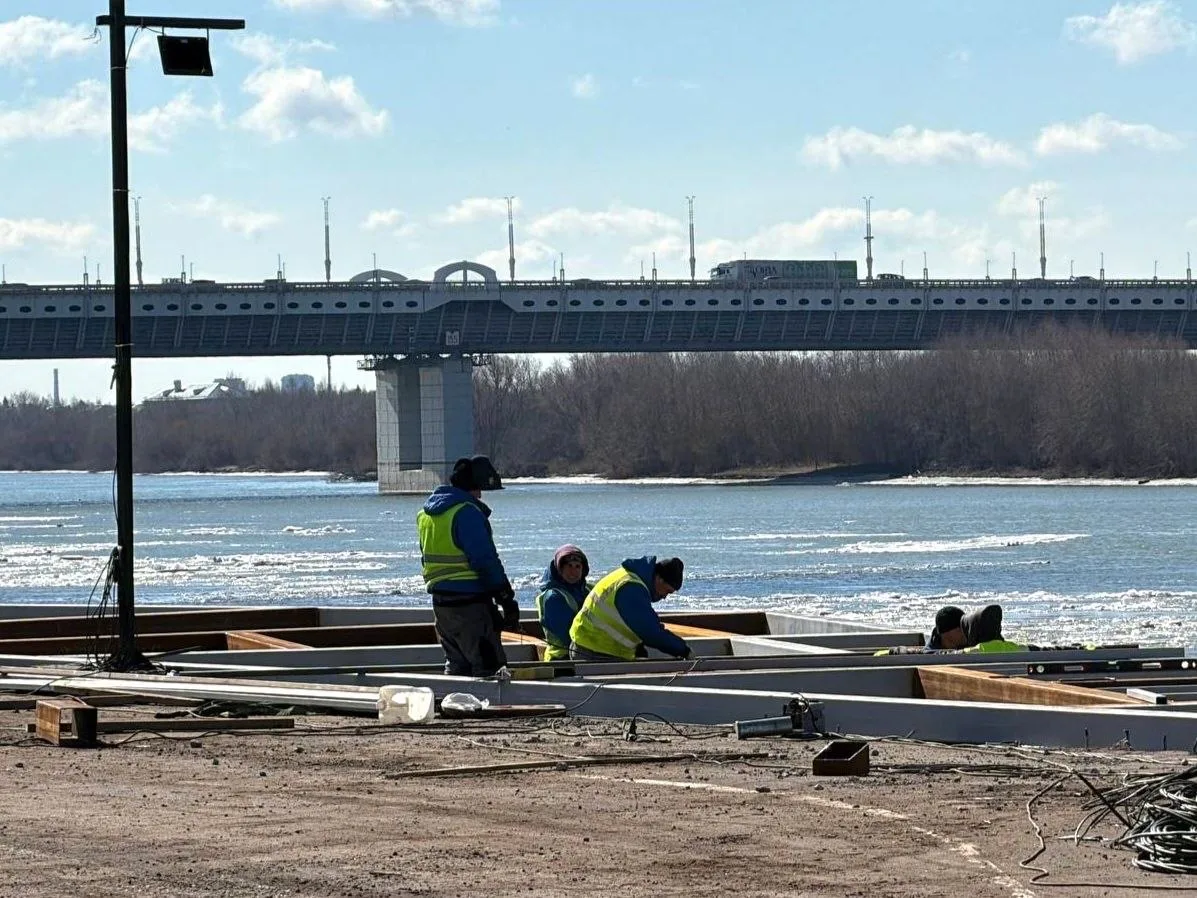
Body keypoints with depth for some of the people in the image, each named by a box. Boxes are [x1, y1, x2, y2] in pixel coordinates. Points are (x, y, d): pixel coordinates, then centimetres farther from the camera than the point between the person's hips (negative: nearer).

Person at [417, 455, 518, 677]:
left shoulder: (426, 513, 15)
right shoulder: (467, 512, -15)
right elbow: (486, 561, -18)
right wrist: (507, 599, -13)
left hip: (440, 601, 9)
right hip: (470, 603, -9)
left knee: (456, 664, 16)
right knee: (489, 666, -7)